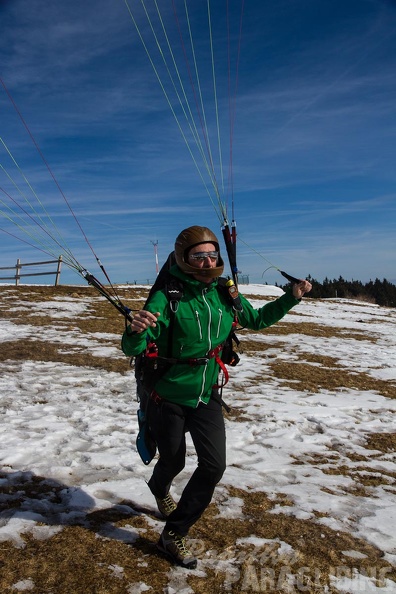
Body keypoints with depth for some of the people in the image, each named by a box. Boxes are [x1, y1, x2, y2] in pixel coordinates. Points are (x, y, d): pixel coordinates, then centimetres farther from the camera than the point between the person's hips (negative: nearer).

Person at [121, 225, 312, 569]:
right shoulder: (167, 298, -23)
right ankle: (159, 489, 56)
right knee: (173, 463, 17)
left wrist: (292, 298, 0)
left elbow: (257, 320, 11)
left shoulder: (225, 295, -7)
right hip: (167, 397, -4)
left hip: (207, 395, 4)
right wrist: (135, 331, -49)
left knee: (214, 465, -4)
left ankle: (173, 534, 18)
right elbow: (133, 350, -26)